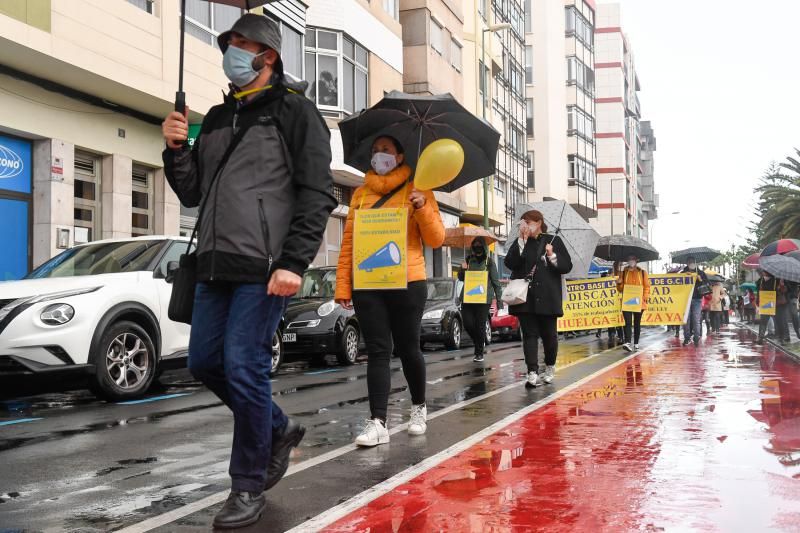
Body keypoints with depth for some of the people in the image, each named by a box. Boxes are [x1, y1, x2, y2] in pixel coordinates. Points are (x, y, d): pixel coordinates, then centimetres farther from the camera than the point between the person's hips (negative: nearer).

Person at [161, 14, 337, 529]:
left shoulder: (294, 110, 1)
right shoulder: (218, 117, 21)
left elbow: (317, 194, -8)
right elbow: (193, 192, 21)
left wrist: (293, 263, -16)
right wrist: (176, 148, 3)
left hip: (264, 266, -7)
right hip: (216, 263, 8)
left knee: (244, 368, -8)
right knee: (205, 361, 9)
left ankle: (249, 486, 7)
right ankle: (279, 428, 30)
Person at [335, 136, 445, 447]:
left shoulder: (416, 191, 5)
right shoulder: (361, 194, 12)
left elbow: (436, 240, -1)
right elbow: (348, 241, 8)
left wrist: (422, 208, -18)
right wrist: (343, 286, 0)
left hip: (406, 282, -2)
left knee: (407, 349, 7)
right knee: (377, 352, -1)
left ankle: (419, 407, 29)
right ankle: (378, 422, -3)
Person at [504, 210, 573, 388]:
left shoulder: (554, 241, 5)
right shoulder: (520, 243, 9)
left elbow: (567, 266, 2)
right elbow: (510, 263, -6)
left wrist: (552, 256, -15)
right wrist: (522, 240, -10)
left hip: (547, 298, -1)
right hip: (525, 297, 1)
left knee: (549, 334, 7)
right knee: (529, 334, -4)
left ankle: (550, 367, 29)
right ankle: (532, 373, -8)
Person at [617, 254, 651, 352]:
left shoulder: (642, 272, 7)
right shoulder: (624, 273, 10)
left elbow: (647, 286, 3)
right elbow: (620, 288, 12)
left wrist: (645, 297, -9)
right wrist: (619, 283, -10)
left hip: (639, 302, 0)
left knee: (637, 323, 10)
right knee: (628, 322, -12)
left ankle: (636, 343, 18)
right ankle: (627, 343, -23)